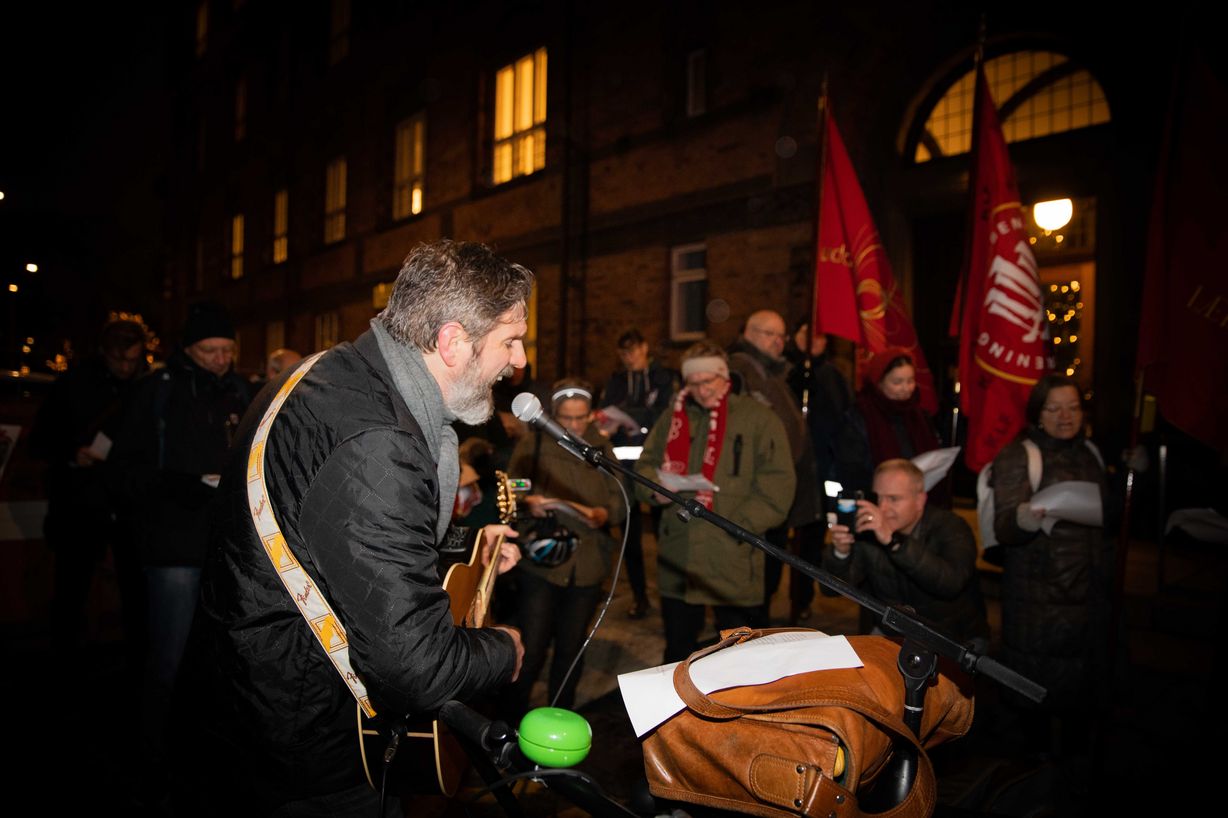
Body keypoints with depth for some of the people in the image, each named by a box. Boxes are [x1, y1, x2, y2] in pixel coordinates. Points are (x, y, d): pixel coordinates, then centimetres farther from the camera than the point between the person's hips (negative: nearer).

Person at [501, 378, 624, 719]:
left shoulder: (602, 449, 8)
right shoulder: (532, 444, -1)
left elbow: (617, 502, 6)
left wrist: (600, 515, -16)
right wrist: (528, 503, -21)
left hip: (587, 564, 3)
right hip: (540, 562, -3)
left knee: (571, 651, 13)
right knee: (530, 652, -5)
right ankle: (513, 724, 17)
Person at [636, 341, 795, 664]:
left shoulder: (759, 419, -1)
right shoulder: (673, 418, 13)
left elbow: (776, 486, -6)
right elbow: (645, 466, 13)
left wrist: (737, 527, -15)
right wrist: (656, 487, -10)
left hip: (735, 563, -3)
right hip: (677, 561, 4)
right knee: (677, 653, 16)